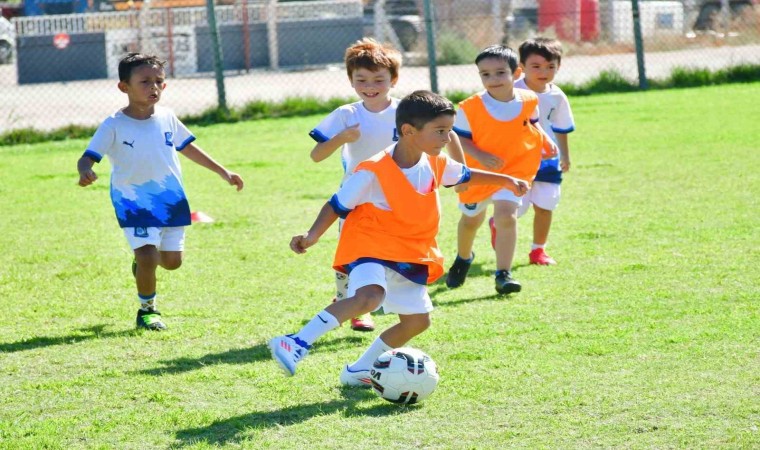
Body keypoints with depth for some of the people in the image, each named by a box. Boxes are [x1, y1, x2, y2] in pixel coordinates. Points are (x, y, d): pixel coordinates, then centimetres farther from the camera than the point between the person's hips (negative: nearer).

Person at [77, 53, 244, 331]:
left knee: (171, 261, 6)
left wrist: (222, 172, 21)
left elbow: (187, 147, 17)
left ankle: (143, 262, 42)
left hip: (172, 200, 4)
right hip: (134, 203, -4)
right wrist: (85, 173, -40)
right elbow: (88, 157, -15)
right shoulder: (114, 126, -12)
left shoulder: (167, 118, 1)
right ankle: (147, 310, 8)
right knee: (147, 257, -16)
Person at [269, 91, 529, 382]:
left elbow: (465, 175, 22)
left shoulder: (436, 165, 0)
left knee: (417, 320, 9)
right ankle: (298, 343, -34)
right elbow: (338, 205, -15)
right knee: (369, 297, -36)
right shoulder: (374, 172, -22)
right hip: (371, 247, -8)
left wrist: (505, 181, 25)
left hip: (410, 257, 8)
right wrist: (312, 236, -27)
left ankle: (358, 372, 24)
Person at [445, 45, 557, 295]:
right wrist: (480, 156, -27)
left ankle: (503, 274, -14)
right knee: (470, 219, 20)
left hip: (515, 170, 0)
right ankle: (463, 258, 51)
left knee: (506, 215, -22)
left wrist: (545, 141, -2)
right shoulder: (471, 107, -21)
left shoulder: (528, 101, -9)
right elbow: (457, 138, -14)